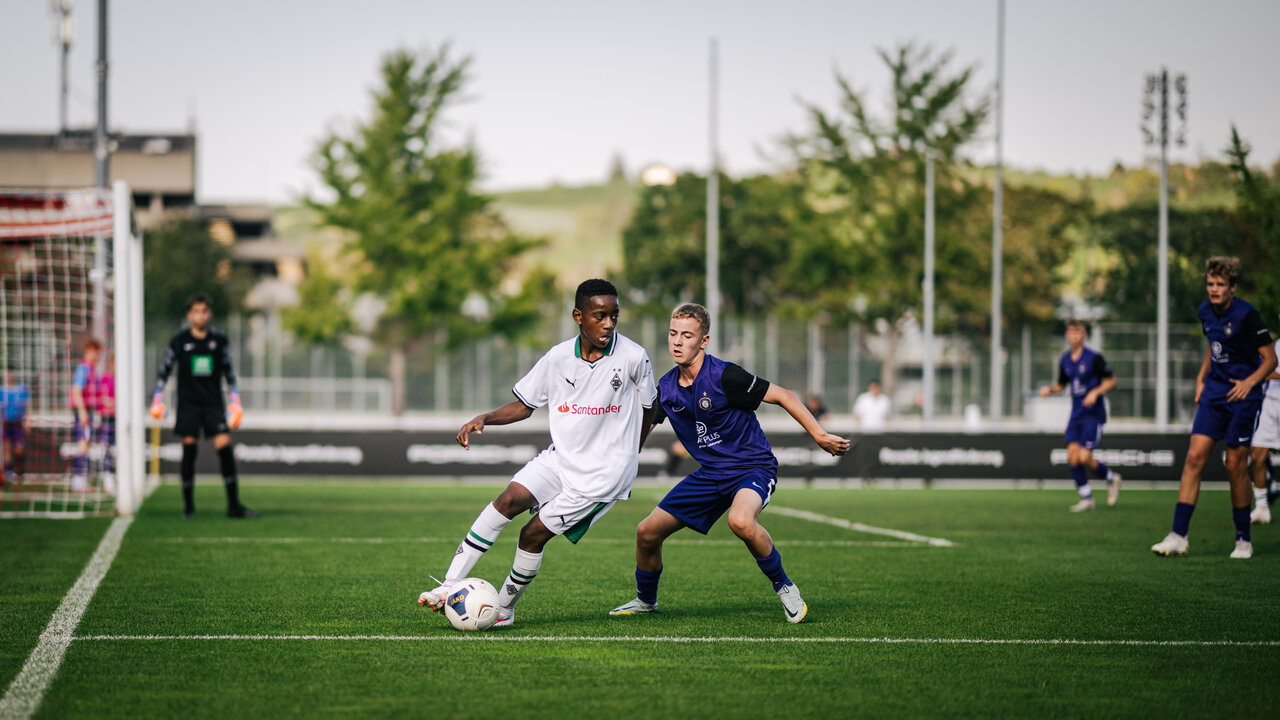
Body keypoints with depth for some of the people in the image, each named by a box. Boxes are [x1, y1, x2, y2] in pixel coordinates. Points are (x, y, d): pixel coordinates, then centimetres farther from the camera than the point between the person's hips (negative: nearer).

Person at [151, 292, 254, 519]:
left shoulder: (219, 339, 3)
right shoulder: (180, 340, -1)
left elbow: (228, 370, 13)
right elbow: (165, 370, 6)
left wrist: (235, 400, 10)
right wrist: (158, 399, 0)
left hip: (213, 403, 1)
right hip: (188, 403, -1)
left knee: (224, 445, -11)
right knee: (189, 448, -3)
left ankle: (234, 505, -7)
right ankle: (188, 506, 8)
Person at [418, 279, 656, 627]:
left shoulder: (633, 357, -11)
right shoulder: (558, 357, -2)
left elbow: (649, 411, 5)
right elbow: (523, 405, 10)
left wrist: (624, 459, 10)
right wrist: (484, 418, -8)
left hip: (603, 473, -3)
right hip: (559, 457, 3)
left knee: (534, 533, -10)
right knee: (508, 499, -20)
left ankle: (504, 608, 10)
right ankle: (449, 588, -19)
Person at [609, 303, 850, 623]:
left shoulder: (724, 376, -21)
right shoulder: (666, 388, -1)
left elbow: (783, 396, -16)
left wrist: (820, 436, -20)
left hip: (753, 466, -7)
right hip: (710, 473, 7)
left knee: (740, 521, -39)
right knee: (647, 532, 2)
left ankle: (784, 587, -15)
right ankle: (645, 600, 30)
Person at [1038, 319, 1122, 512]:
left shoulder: (1094, 358, -9)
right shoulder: (1064, 360, 9)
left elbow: (1111, 381, -5)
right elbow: (1062, 384, 22)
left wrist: (1095, 392, -21)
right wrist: (1049, 389, 1)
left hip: (1093, 414, -6)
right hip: (1076, 414, 6)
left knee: (1084, 458, -13)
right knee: (1072, 457, -5)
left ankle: (1111, 478, 15)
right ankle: (1086, 498, 7)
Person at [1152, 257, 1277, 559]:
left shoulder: (1246, 315, -14)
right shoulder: (1206, 311, 6)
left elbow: (1270, 358, -10)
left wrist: (1250, 381, -24)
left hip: (1242, 397, -5)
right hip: (1214, 395, 5)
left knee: (1235, 465, -2)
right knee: (1194, 457, -6)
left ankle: (1243, 539, 14)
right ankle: (1178, 536, -8)